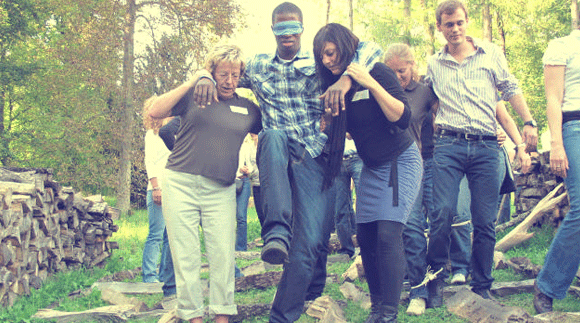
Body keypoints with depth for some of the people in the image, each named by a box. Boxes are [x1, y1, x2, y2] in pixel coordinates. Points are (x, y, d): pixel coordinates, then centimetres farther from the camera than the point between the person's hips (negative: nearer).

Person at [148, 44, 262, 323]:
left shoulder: (248, 109, 13)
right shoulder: (194, 96, 5)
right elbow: (155, 112, -4)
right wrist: (190, 84, -7)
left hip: (221, 190, 2)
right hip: (181, 183, -2)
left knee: (223, 253, -2)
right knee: (185, 254, 0)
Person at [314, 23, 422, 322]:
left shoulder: (377, 72, -15)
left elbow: (402, 117, -23)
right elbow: (337, 127, 14)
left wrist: (371, 84, -28)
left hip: (400, 162, -7)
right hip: (371, 168, 7)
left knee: (388, 233, -17)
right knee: (365, 237, 3)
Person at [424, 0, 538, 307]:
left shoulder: (491, 53, 13)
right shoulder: (433, 64, 14)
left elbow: (511, 89, 12)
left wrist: (529, 122, 1)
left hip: (486, 146, 0)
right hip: (448, 145, 0)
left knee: (485, 221, 0)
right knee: (442, 213, -13)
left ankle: (482, 287, 12)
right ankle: (435, 280, 4)